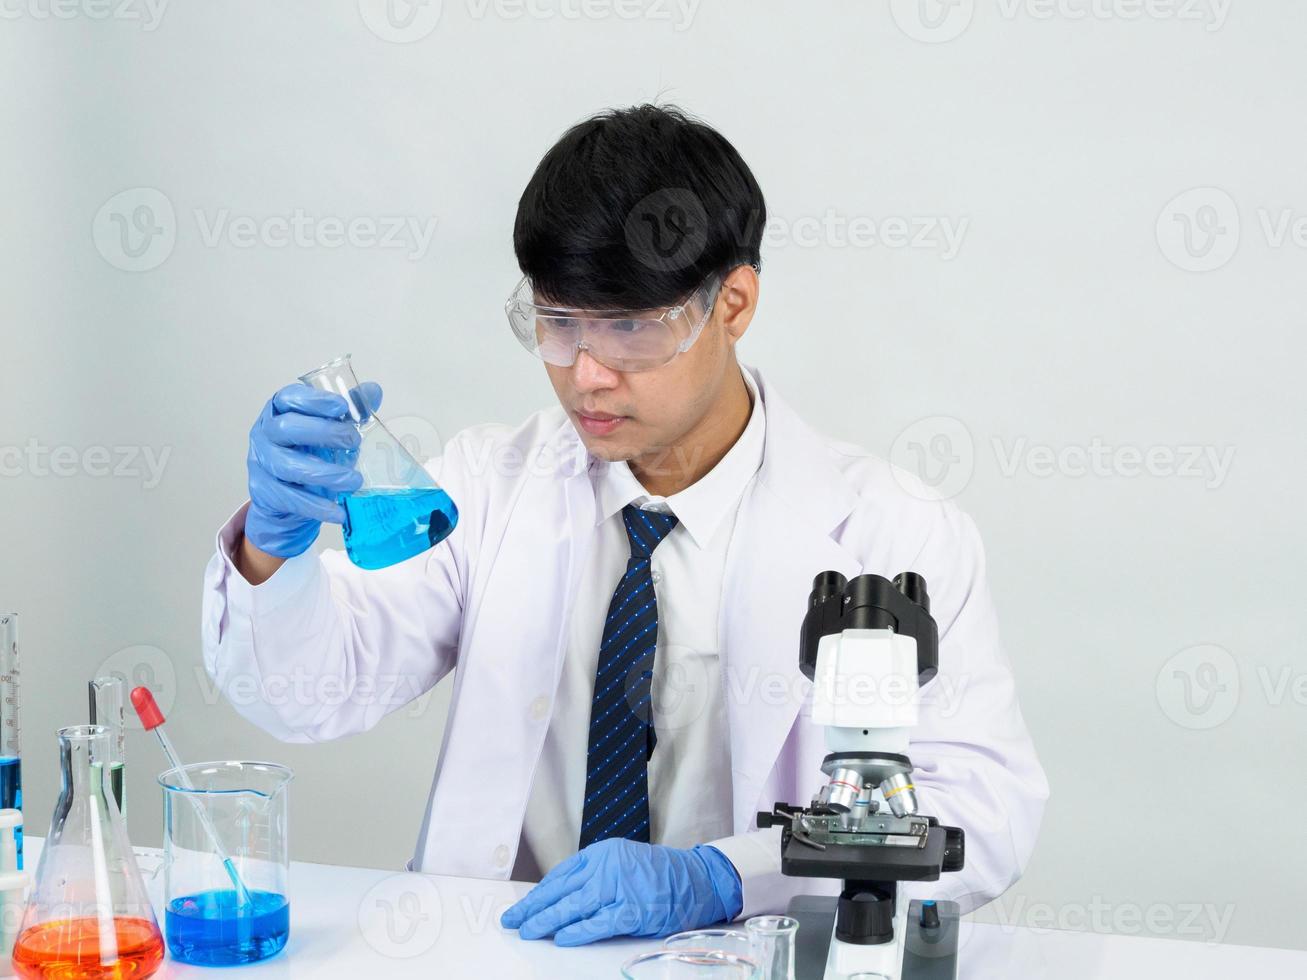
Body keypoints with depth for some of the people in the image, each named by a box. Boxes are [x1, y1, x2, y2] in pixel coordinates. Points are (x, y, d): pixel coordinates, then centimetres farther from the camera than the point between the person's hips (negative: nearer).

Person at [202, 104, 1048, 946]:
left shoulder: (895, 533, -4)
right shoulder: (494, 482, 6)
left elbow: (988, 807, -13)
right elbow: (309, 694, -1)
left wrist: (712, 880, -25)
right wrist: (277, 543, -22)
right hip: (500, 946, 2)